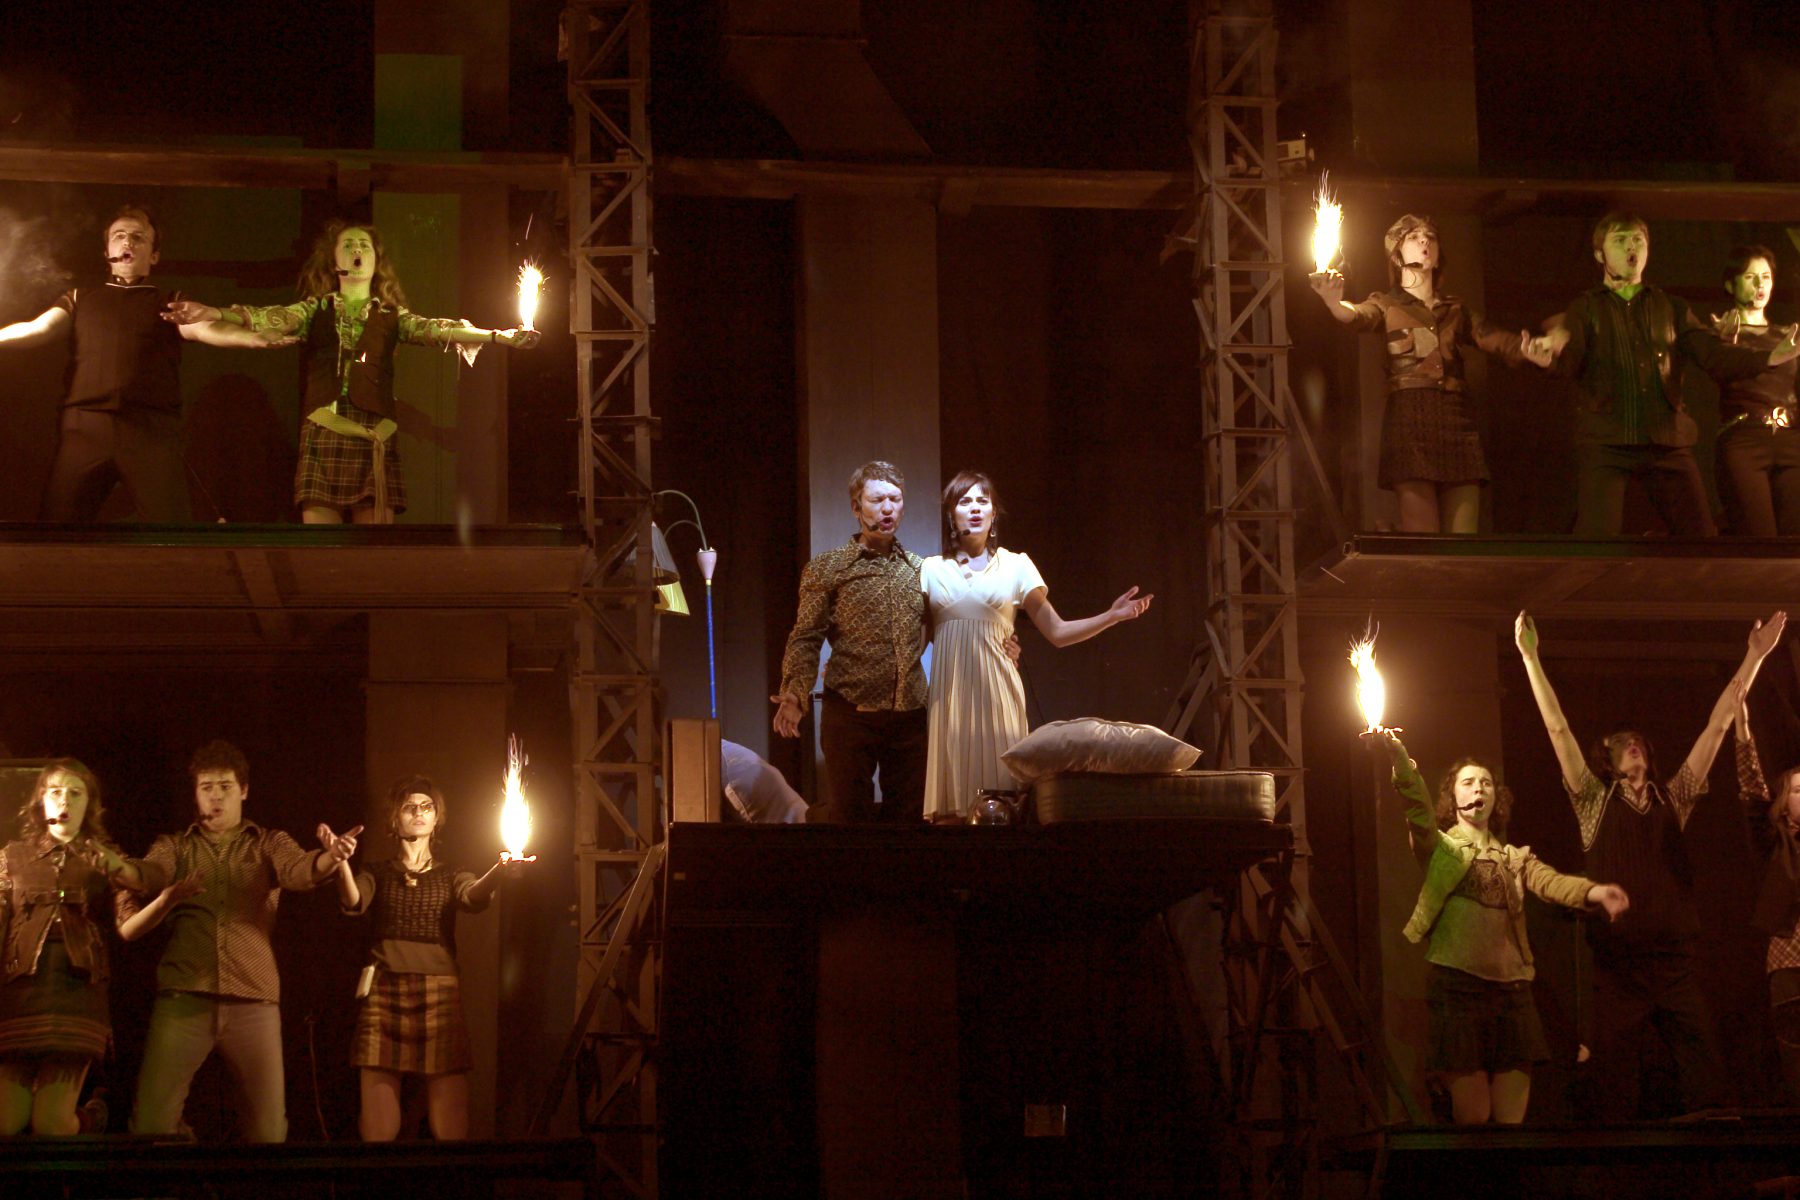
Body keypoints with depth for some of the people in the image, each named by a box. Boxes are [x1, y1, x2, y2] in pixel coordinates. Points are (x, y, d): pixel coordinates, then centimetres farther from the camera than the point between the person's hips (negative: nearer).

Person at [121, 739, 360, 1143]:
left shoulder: (269, 845, 16)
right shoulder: (171, 850, 14)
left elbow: (301, 870, -8)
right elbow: (128, 929, 4)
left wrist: (331, 857, -31)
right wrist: (168, 899, -16)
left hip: (253, 1001, 0)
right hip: (183, 999, 0)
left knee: (268, 1128, -6)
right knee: (151, 1122, -9)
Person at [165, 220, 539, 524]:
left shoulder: (392, 317, 15)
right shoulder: (316, 311, 14)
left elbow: (436, 330, 1)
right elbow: (271, 318, -2)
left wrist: (498, 336, -16)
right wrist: (216, 314, -21)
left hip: (374, 443, 0)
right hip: (323, 439, 0)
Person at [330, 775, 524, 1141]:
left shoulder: (451, 876, 17)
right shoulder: (378, 875, 16)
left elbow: (474, 898, -6)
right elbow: (354, 903, -6)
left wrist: (498, 871, -30)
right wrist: (341, 860, -27)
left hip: (439, 997, 0)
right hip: (384, 996, 0)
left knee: (450, 1129, -9)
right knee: (377, 1128, -6)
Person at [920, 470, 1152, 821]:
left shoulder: (1016, 565, 8)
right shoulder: (932, 569, 10)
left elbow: (1057, 633, 9)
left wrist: (1112, 616, -1)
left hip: (996, 689, 0)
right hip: (949, 691, 0)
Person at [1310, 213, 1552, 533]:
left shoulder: (1455, 310, 24)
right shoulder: (1387, 304, 13)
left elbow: (1493, 339, 8)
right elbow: (1358, 317, -10)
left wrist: (1529, 351, -16)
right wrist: (1334, 302, -35)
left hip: (1457, 421, 4)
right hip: (1410, 417, -4)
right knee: (1421, 542, -12)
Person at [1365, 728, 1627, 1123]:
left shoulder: (1515, 858, 19)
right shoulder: (1440, 848, 9)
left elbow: (1551, 882, -1)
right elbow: (1419, 808, -10)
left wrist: (1595, 892, -24)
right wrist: (1398, 755, -30)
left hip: (1510, 985, 4)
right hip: (1457, 984, -4)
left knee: (1511, 1119, -1)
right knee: (1472, 1119, -8)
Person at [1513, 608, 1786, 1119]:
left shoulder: (1672, 800, 16)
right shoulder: (1596, 802, 10)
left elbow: (1716, 728, 15)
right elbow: (1557, 728, 5)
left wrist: (1755, 657, 14)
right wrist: (1530, 658, 0)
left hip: (1675, 961, 2)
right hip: (1618, 965, -2)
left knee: (1706, 1084, -4)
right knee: (1618, 1093, -2)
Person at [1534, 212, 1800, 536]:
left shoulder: (1672, 308, 19)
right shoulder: (1586, 308, 13)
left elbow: (1714, 355, 7)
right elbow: (1572, 361, -6)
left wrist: (1770, 357, -13)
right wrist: (1554, 350, -32)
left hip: (1668, 442, 2)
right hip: (1605, 441, -2)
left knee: (1700, 533, -3)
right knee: (1597, 535, -14)